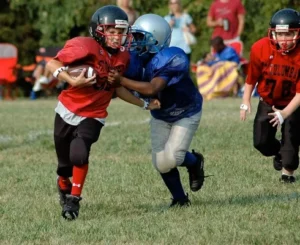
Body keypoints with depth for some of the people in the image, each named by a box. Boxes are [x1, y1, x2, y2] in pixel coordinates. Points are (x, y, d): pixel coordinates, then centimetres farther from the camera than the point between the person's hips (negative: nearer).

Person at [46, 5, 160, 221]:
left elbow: (117, 88, 13)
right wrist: (72, 80, -33)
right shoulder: (86, 47, -20)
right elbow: (52, 64, -19)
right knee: (65, 165, 10)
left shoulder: (123, 57, -1)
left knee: (79, 154, -25)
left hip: (93, 117, 2)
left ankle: (74, 199, -6)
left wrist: (144, 105, 15)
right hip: (68, 111, -2)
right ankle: (64, 188, 44)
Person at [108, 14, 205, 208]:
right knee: (161, 163, -2)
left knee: (171, 159, -17)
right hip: (160, 115, 5)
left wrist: (122, 80, -54)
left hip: (186, 113, -5)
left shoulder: (172, 59, -36)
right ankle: (180, 199, 19)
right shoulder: (137, 59, -17)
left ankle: (195, 162, 17)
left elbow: (151, 89, -46)